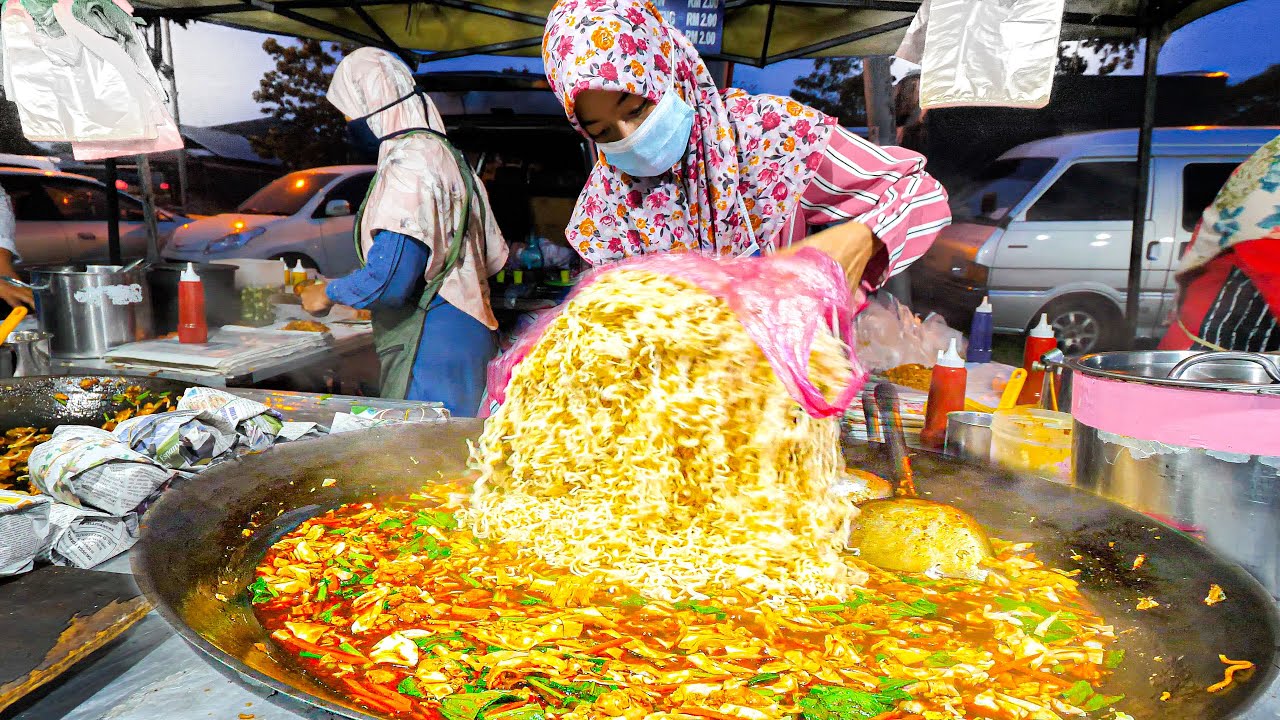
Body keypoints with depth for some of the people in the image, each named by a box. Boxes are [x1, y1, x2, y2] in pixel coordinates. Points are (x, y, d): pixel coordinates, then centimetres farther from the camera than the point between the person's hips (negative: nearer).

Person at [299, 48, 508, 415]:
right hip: (468, 335, 10)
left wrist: (328, 293, -5)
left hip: (430, 346, -10)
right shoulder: (449, 155, 16)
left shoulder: (408, 164, -15)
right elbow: (494, 255, 21)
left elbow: (389, 278, -22)